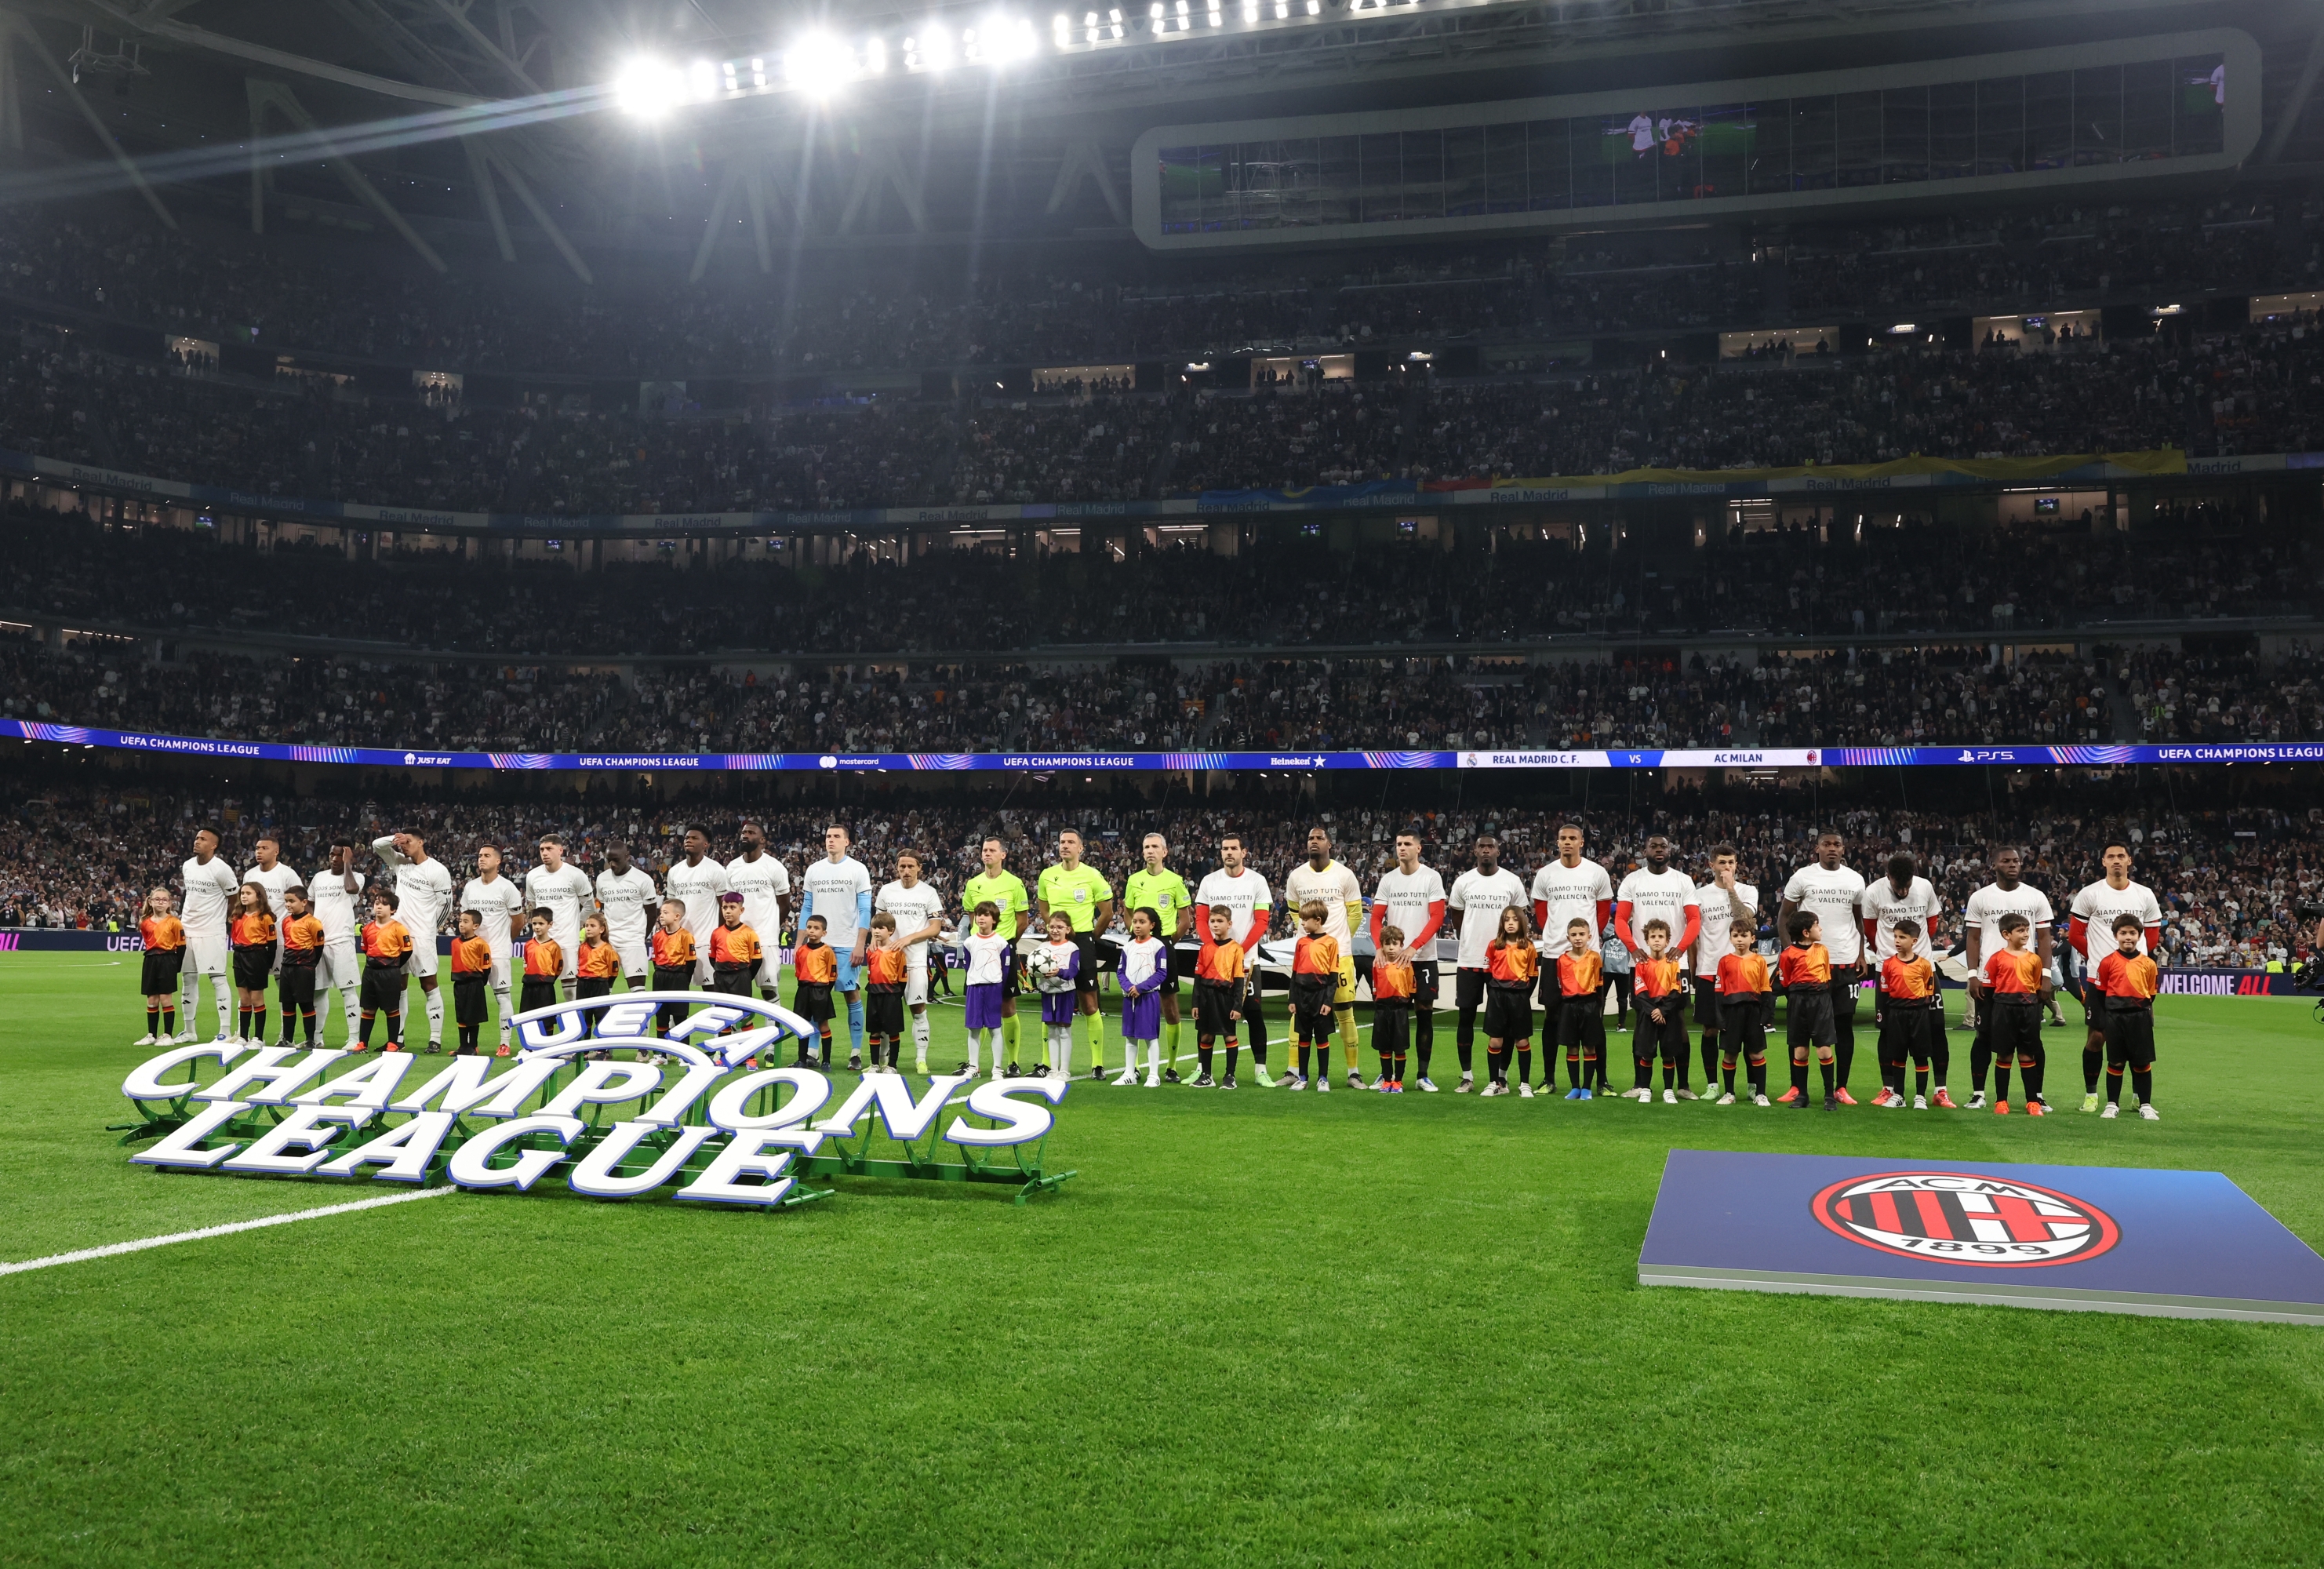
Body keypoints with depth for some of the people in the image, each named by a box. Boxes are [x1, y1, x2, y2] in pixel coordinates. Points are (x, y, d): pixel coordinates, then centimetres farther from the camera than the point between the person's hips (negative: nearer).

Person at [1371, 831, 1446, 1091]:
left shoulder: (1432, 878, -2)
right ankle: (1396, 1073, 12)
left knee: (1425, 1012, 0)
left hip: (1424, 957, -2)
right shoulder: (1387, 879, 7)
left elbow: (1437, 917, -8)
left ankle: (1423, 1075, 8)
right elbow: (1376, 918, 7)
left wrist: (1413, 947, -17)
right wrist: (1379, 947, -10)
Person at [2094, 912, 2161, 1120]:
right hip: (2115, 1016, -1)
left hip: (2140, 1016, 1)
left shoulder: (2148, 964, 3)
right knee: (2115, 1062, 5)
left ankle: (2146, 1105, 15)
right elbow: (2101, 991, 4)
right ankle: (2112, 1104, 14)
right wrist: (2108, 1012, 0)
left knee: (2142, 1063, 6)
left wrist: (2144, 1007, 2)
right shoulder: (2108, 962, -1)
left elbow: (2151, 993, 11)